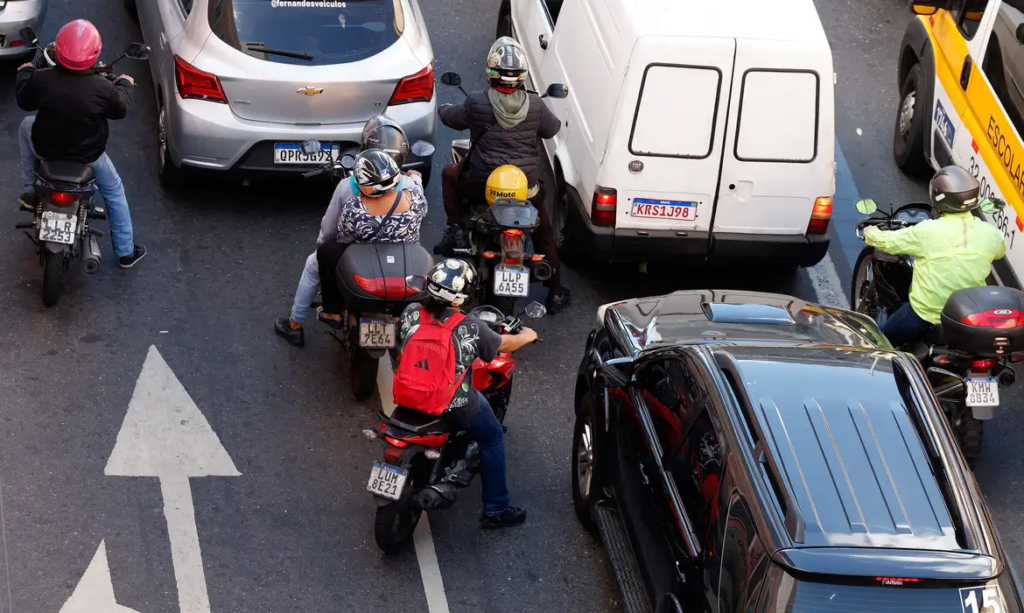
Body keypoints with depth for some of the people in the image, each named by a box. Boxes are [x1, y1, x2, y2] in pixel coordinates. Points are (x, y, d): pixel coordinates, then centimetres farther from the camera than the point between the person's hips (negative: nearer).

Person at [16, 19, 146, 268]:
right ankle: (126, 251, 34)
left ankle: (31, 192, 36)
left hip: (46, 149, 1)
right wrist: (125, 85, 16)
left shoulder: (40, 79, -23)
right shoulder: (103, 88, -26)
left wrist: (25, 72, 18)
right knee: (114, 191, 26)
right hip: (88, 154, -1)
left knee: (27, 126, 34)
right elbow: (120, 110, -5)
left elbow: (24, 101, -2)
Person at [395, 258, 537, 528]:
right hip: (454, 404, -5)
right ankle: (495, 510, 22)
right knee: (492, 439, 18)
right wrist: (525, 336, 20)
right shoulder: (470, 327, -20)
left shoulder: (411, 312, -11)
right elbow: (503, 345, -1)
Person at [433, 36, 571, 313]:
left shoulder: (476, 103, -13)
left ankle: (456, 231, 17)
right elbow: (551, 129, 11)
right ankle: (555, 292, 27)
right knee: (545, 235, 24)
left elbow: (451, 118, 7)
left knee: (450, 174, 28)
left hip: (484, 185, -1)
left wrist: (443, 108, 32)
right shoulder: (535, 105, -9)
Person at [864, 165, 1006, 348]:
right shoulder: (989, 233, -9)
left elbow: (887, 241, -3)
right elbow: (999, 250, 16)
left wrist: (870, 233, 20)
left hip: (926, 314, -3)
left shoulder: (927, 232, -19)